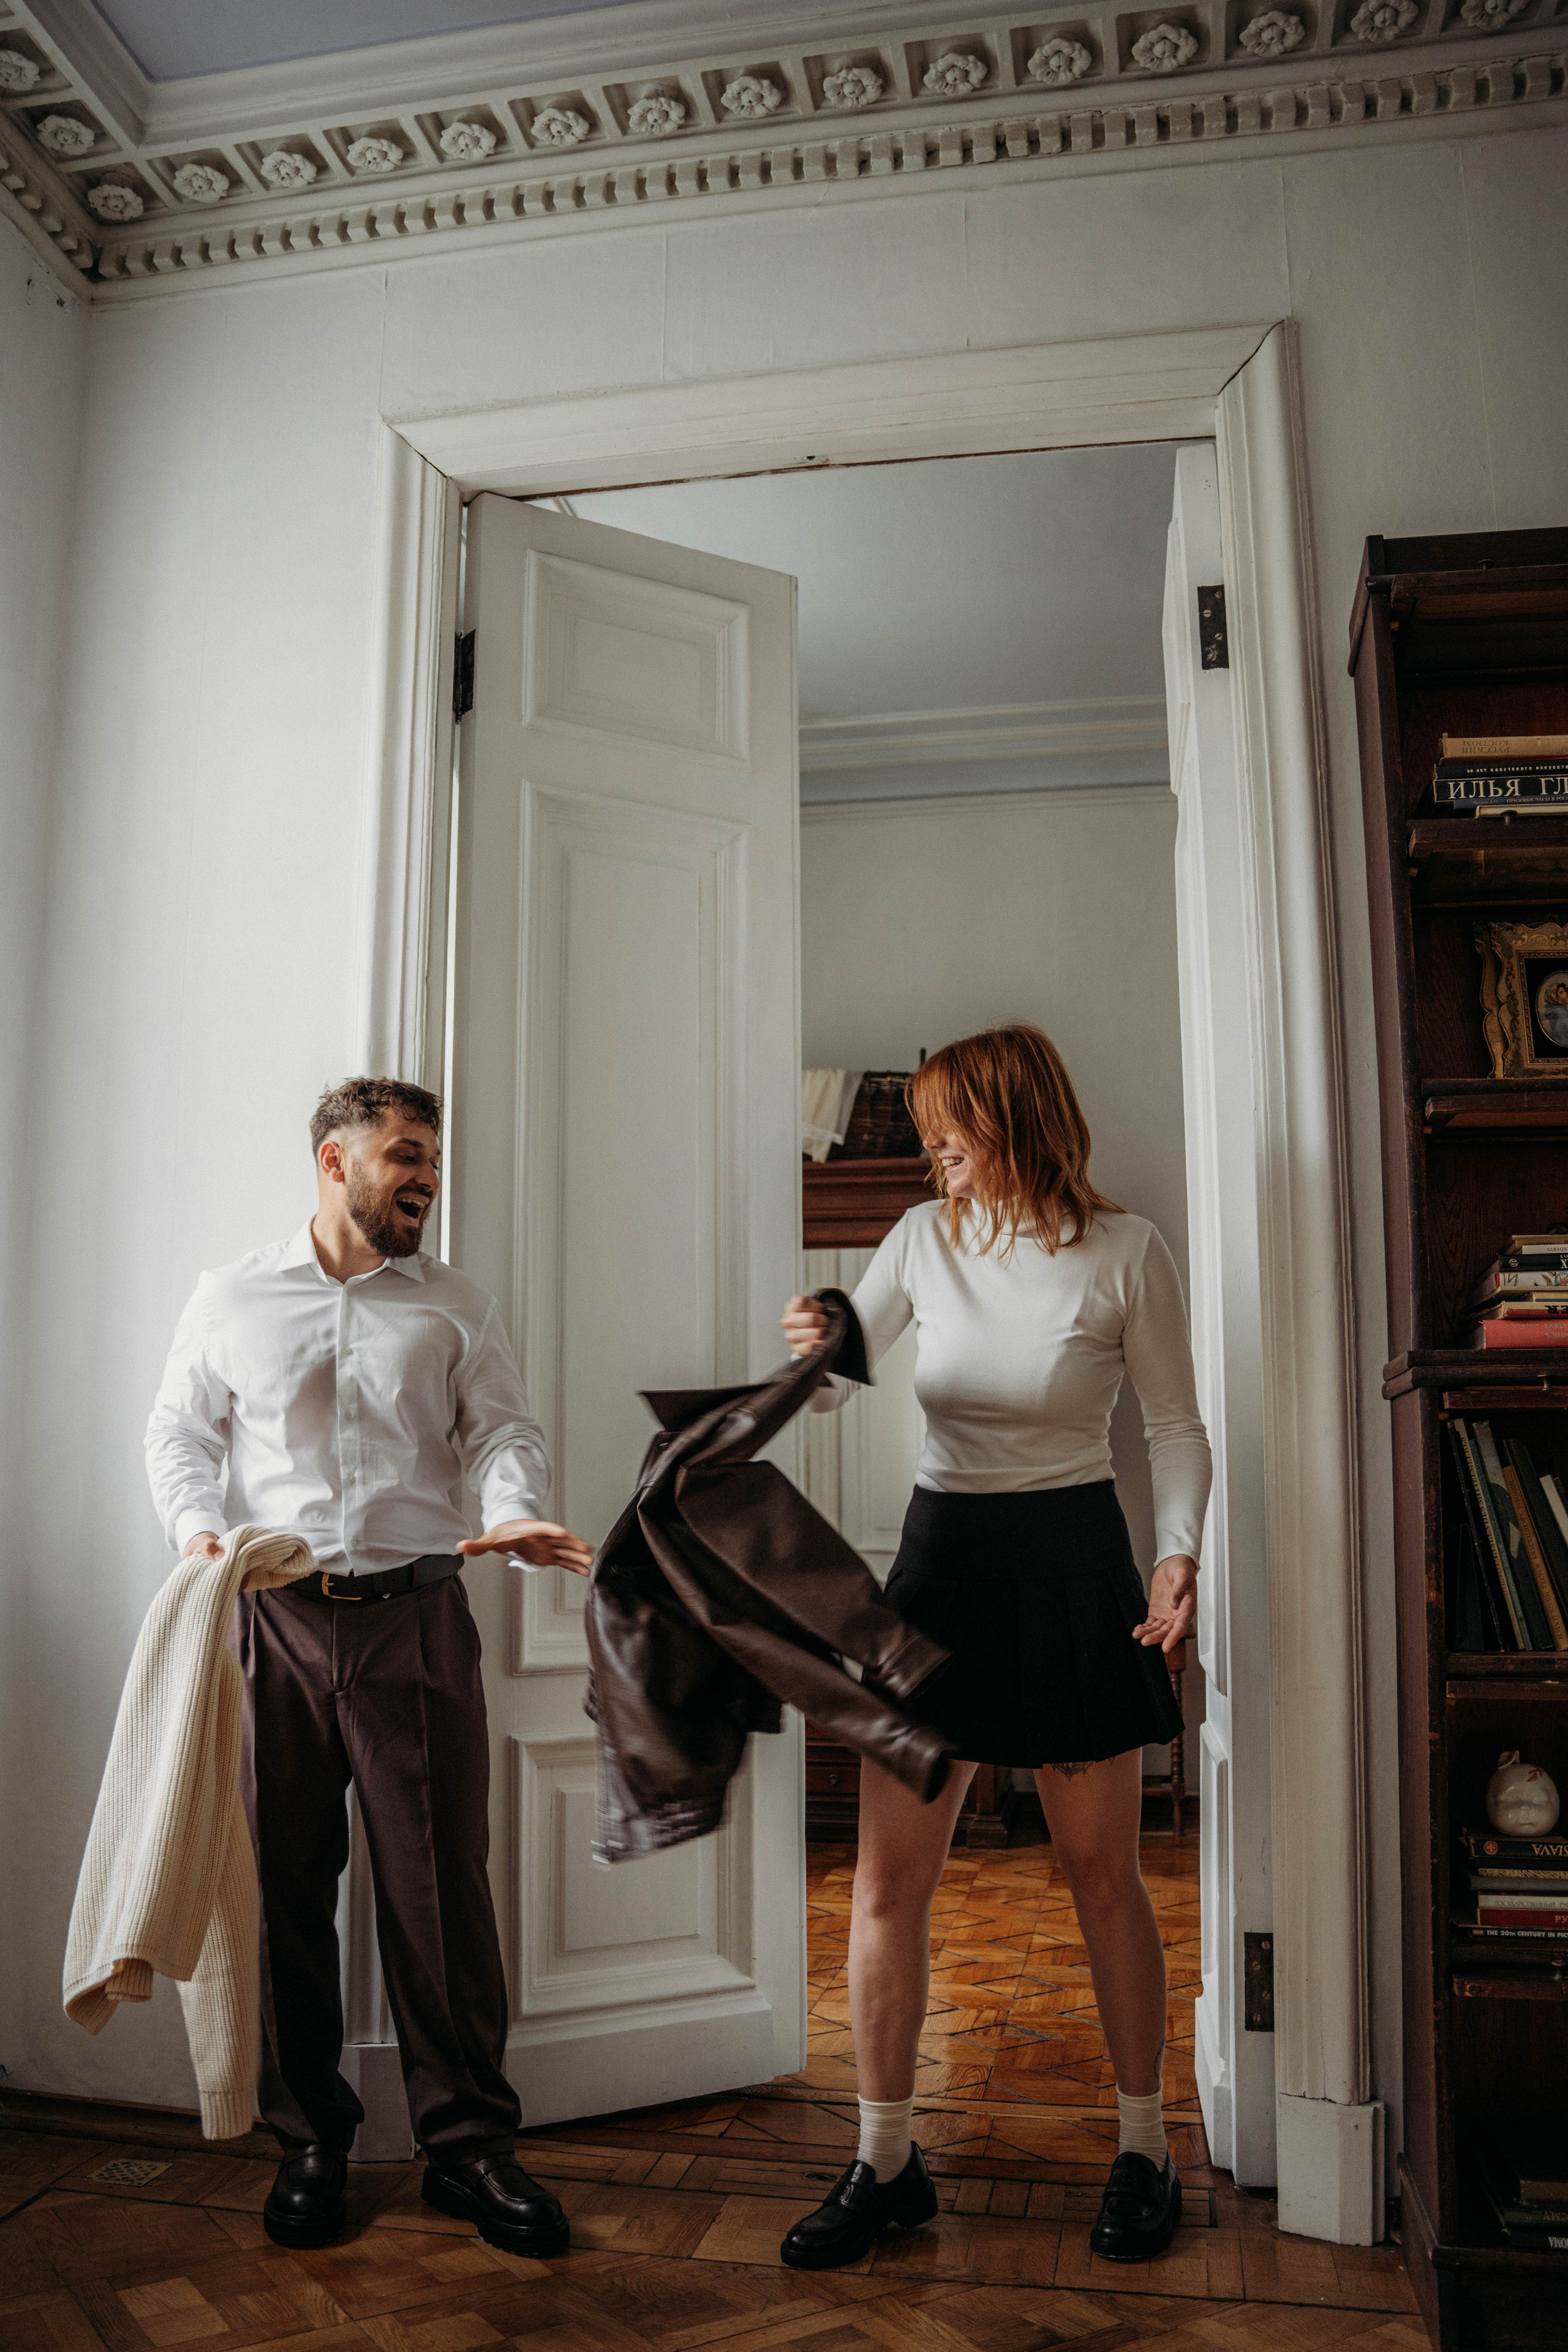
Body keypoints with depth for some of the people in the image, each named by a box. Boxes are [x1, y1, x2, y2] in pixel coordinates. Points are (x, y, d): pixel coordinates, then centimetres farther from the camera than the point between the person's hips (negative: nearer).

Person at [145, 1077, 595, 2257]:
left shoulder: (456, 1306, 10)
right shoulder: (233, 1299, 11)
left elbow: (503, 1426, 2)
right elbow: (180, 1432, 11)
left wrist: (514, 1511, -19)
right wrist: (198, 1525, -8)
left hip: (417, 1620, 0)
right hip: (276, 1623, 1)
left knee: (441, 1885, 0)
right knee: (285, 1883, 8)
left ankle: (467, 2139, 14)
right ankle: (310, 2138, 24)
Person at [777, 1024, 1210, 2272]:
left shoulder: (1126, 1250, -7)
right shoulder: (926, 1237, 2)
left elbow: (1178, 1426, -1)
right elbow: (836, 1381, 8)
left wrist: (1179, 1552, -15)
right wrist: (814, 1354, -15)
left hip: (1071, 1562, -3)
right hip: (941, 1556, 3)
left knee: (1103, 1873, 9)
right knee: (887, 1877, 3)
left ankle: (1145, 2152, 30)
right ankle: (886, 2166, 21)